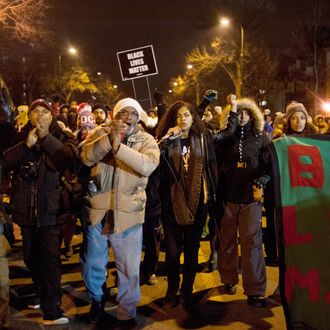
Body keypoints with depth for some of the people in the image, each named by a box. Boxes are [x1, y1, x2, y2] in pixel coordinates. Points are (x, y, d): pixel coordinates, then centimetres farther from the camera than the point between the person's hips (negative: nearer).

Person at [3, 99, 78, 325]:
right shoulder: (21, 137, 10)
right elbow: (6, 162, -5)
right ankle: (43, 295, 36)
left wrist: (46, 137, -21)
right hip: (26, 208, 4)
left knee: (50, 258, -7)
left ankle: (52, 310, -3)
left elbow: (71, 158, -18)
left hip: (50, 208, -4)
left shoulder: (60, 137, 2)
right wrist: (27, 145, -19)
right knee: (31, 256, 15)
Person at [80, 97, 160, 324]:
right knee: (92, 265, 15)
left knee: (129, 270, 8)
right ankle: (98, 298, 43)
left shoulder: (146, 140, -1)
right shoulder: (100, 133, 4)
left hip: (128, 213, -1)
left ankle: (127, 313, 28)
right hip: (98, 210, 2)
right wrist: (109, 137, -27)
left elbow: (149, 165, -21)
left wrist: (118, 146, -29)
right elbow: (87, 157, -14)